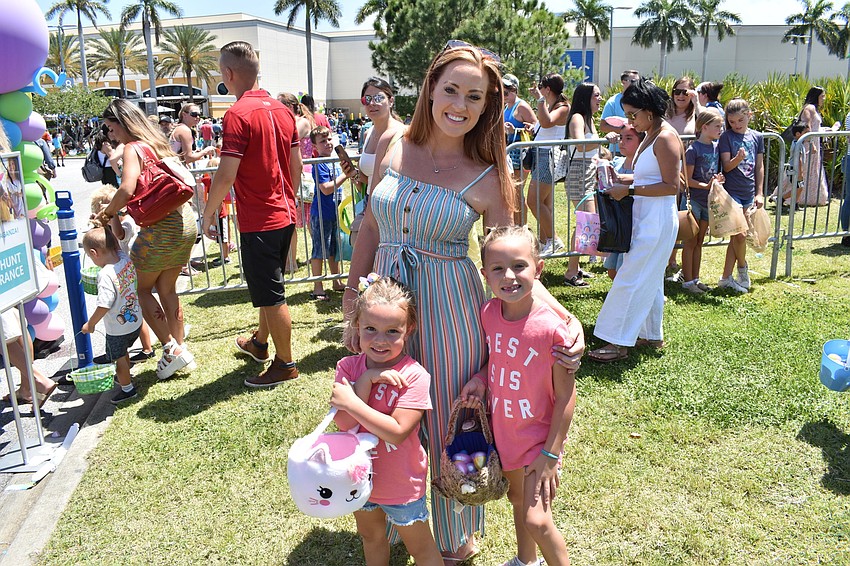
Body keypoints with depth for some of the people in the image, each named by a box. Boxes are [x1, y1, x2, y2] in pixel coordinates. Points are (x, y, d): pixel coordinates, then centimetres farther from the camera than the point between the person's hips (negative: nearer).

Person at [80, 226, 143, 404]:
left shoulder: (105, 274, -29)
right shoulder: (127, 260, -10)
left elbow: (104, 306, -28)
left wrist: (90, 324, -14)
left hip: (117, 329, -8)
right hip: (136, 322, 8)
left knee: (118, 358, 15)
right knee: (123, 353, 31)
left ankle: (127, 388, 31)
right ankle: (125, 376, 51)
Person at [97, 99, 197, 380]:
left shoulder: (133, 148, -9)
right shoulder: (158, 143, 16)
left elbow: (127, 189, -24)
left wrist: (108, 213, -7)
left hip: (161, 228, -8)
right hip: (185, 221, 8)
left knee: (141, 288, 8)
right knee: (167, 289, 17)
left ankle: (172, 349, 5)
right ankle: (180, 349, 22)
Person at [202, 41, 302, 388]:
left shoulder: (239, 115, -17)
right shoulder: (282, 111, 7)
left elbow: (226, 175, -20)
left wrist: (209, 213, -6)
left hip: (258, 221, -8)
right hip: (285, 215, 8)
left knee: (271, 295, 3)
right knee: (269, 287, 23)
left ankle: (285, 364, 15)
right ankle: (260, 343, 41)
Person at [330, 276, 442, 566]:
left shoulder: (414, 375, -25)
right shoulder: (349, 366, -11)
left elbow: (397, 432, -30)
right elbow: (344, 423, -21)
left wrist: (351, 402, -33)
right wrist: (367, 379, -30)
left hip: (401, 483, -4)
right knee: (371, 536, 29)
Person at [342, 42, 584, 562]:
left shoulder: (486, 178, -10)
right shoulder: (392, 146, -1)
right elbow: (371, 227, 8)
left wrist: (564, 320, -18)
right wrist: (353, 298, 9)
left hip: (450, 310, -3)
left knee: (450, 428, 11)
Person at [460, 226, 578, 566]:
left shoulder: (552, 327, -27)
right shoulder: (488, 314, -10)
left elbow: (566, 396, -19)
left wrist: (550, 455, -17)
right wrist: (480, 379, -11)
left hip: (538, 434, -6)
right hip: (503, 430, 6)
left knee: (536, 520, -7)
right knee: (517, 497, 25)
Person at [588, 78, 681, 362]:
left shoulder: (665, 138, -16)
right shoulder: (650, 135, 12)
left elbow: (671, 186, -20)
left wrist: (629, 190, -21)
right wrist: (621, 178, 5)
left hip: (657, 220, -10)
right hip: (645, 217, 10)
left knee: (630, 280, -7)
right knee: (649, 280, 17)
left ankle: (619, 343, 0)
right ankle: (652, 335, 29)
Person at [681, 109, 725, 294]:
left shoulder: (716, 147, 8)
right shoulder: (693, 150, -13)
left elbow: (717, 172, 17)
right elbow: (687, 180, -14)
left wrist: (718, 179, -4)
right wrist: (706, 186, -24)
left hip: (708, 200, 7)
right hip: (693, 200, -7)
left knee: (699, 242, 13)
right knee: (690, 242, -1)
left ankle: (695, 278, 21)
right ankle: (687, 281, 6)